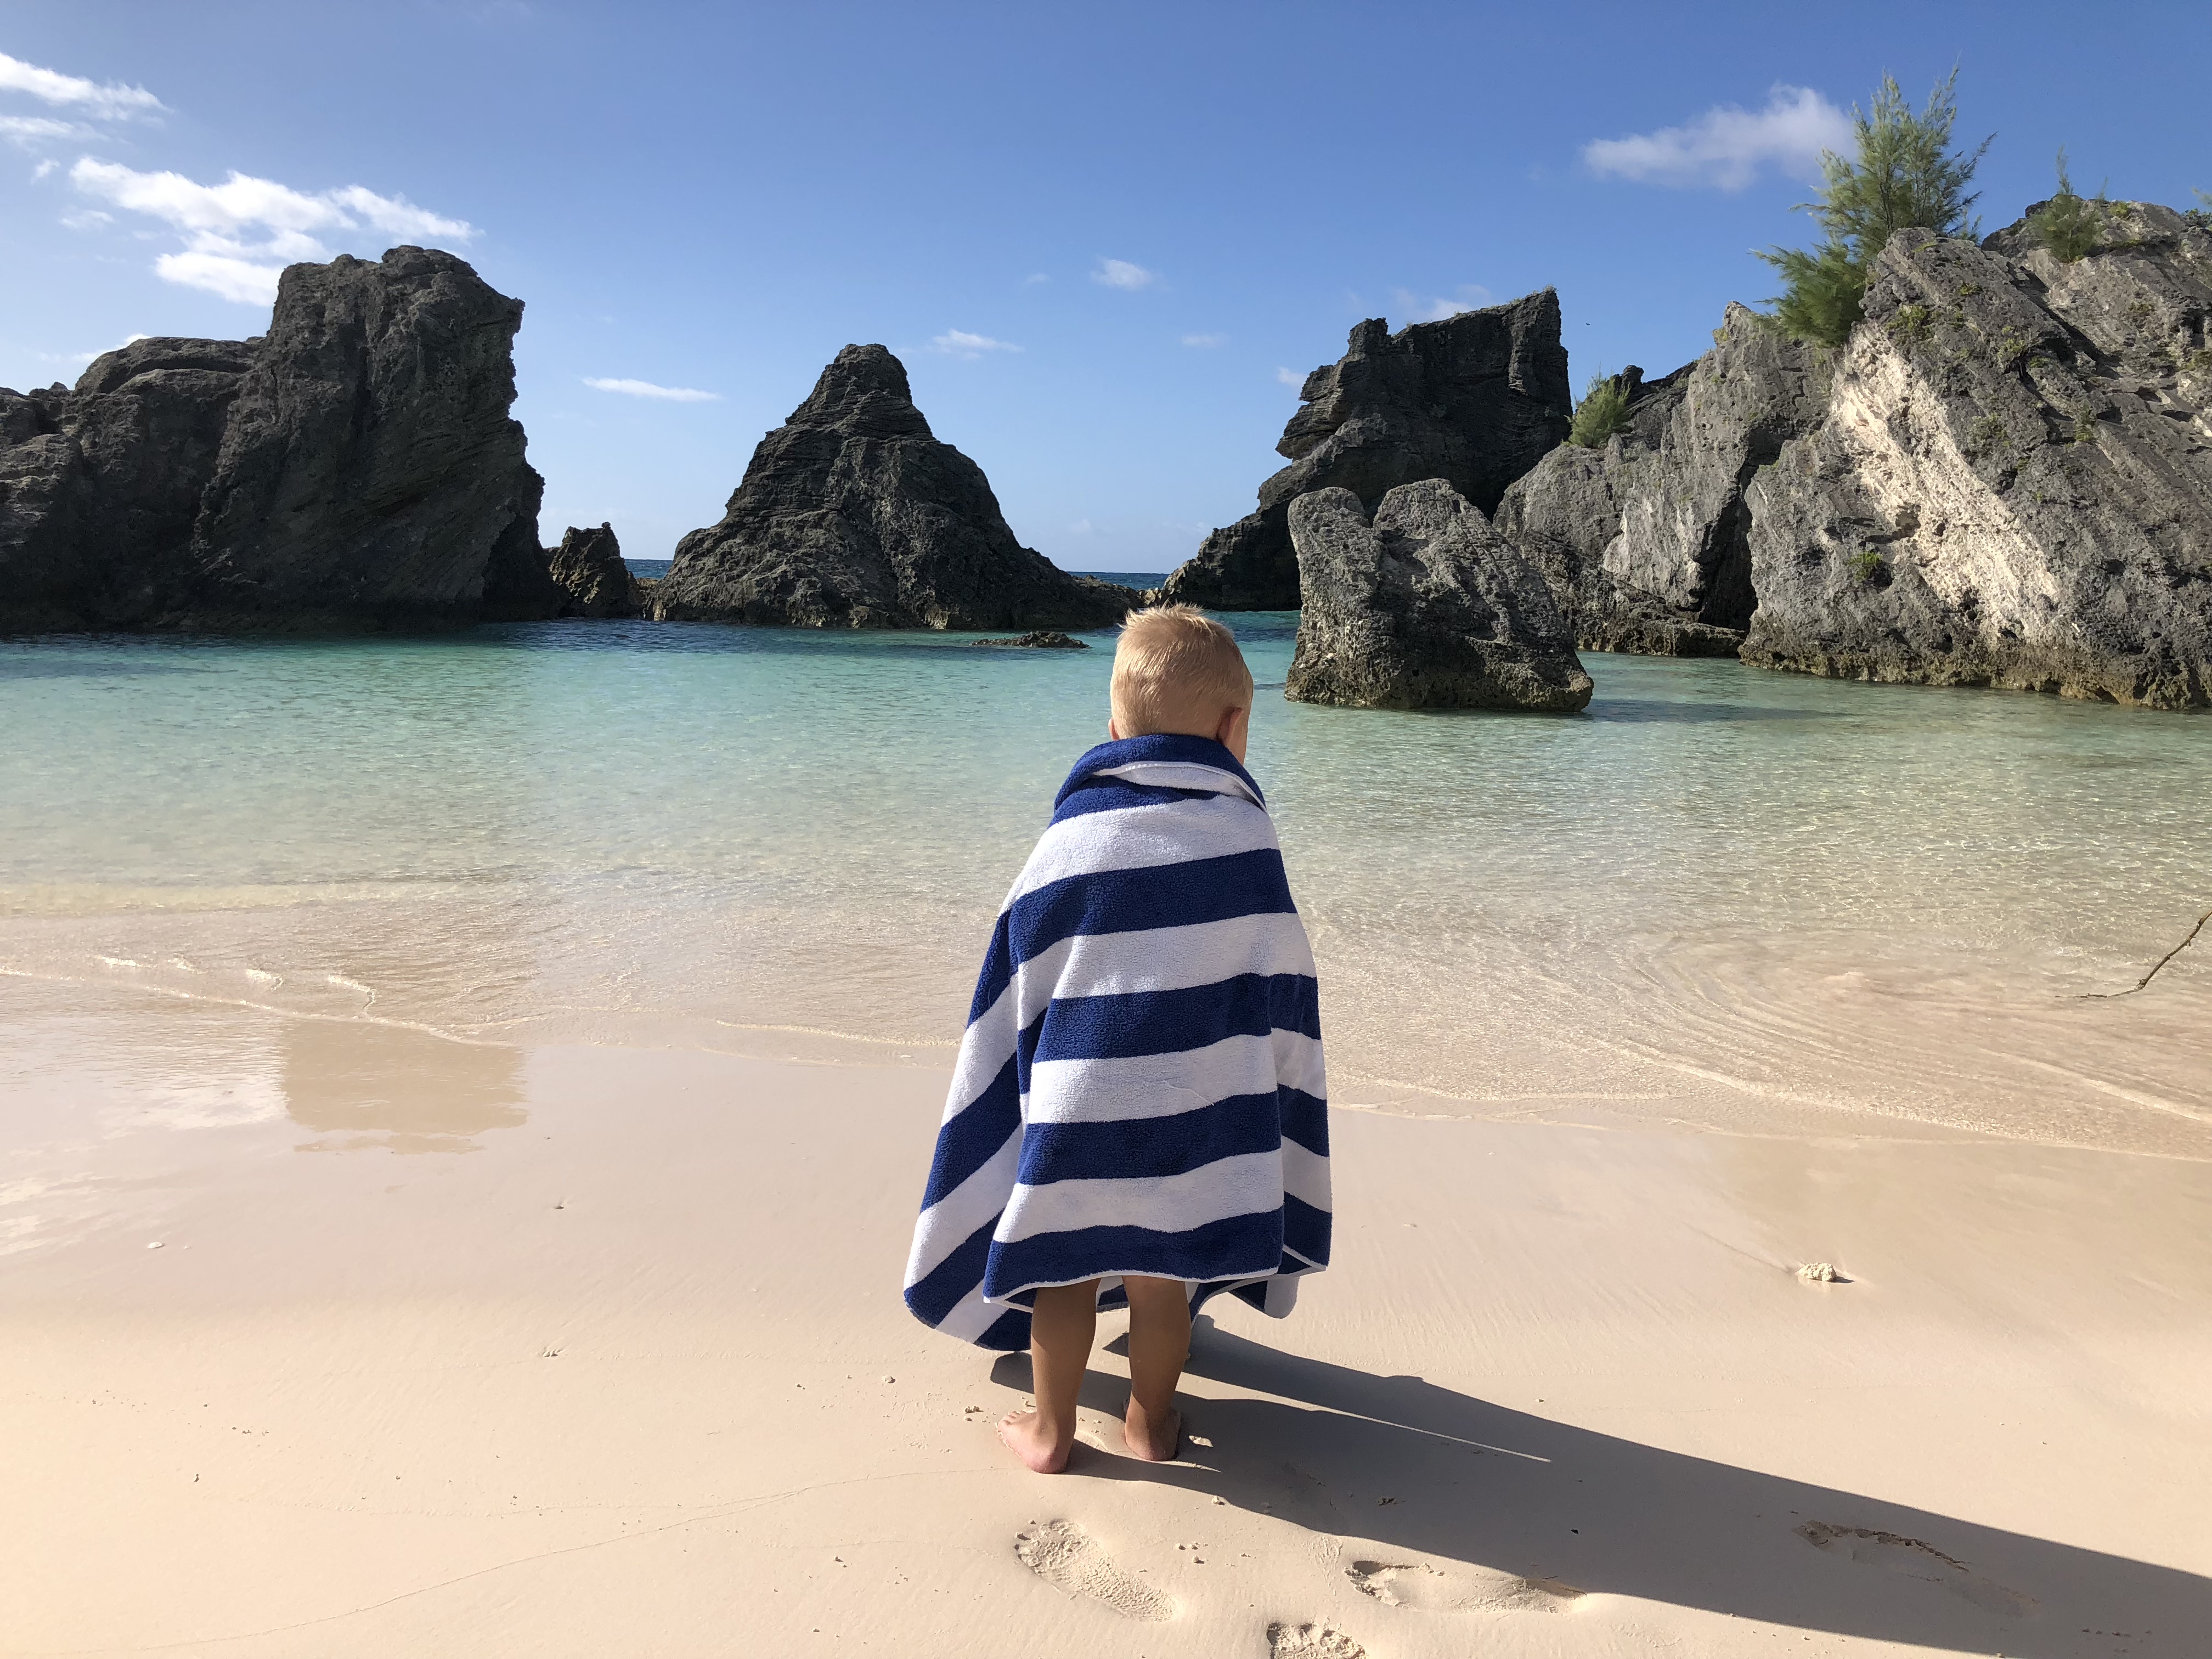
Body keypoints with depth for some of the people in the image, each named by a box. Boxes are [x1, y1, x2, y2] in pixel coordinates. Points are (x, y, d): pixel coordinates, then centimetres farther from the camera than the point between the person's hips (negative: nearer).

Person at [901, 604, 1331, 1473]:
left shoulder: (1062, 845, 0)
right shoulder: (1248, 836, -2)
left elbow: (1011, 1011, 5)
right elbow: (1277, 998, 3)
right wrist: (1252, 1115, 14)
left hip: (1073, 1109, 0)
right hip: (1195, 1112, 0)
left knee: (1066, 1266, 16)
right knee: (1162, 1270, 16)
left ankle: (1052, 1429, 30)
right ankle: (1151, 1419, 33)